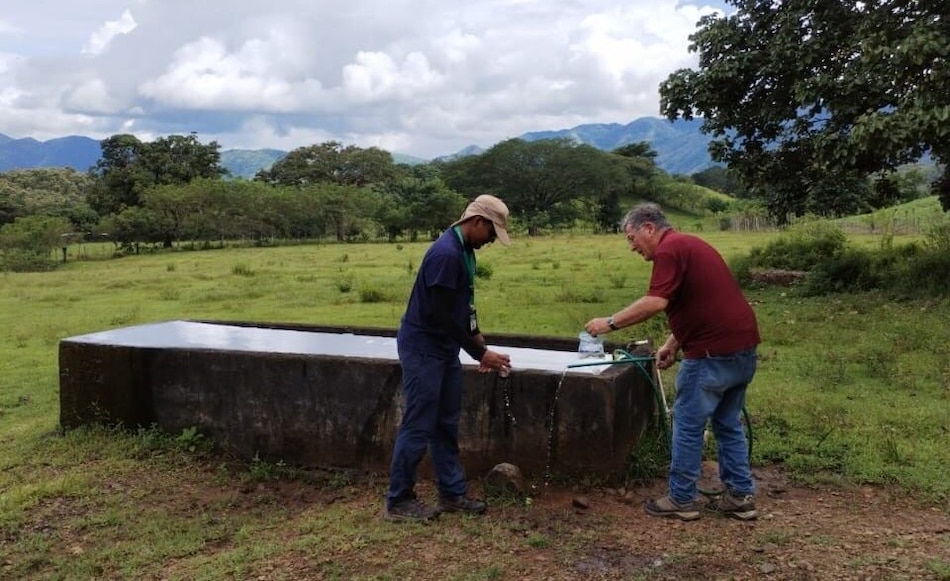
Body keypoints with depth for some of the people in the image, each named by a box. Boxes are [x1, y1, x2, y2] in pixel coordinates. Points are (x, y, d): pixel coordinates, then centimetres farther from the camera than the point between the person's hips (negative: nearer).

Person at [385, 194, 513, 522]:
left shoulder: (464, 251, 8)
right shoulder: (446, 254, -24)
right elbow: (442, 316, -25)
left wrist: (479, 346, 7)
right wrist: (480, 353, -19)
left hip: (444, 349, 10)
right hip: (423, 348, -10)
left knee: (446, 424, 14)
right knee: (418, 426, -3)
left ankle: (452, 493, 24)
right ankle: (398, 501, 9)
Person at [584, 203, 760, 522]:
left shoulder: (669, 249, -11)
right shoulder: (688, 245, 20)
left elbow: (655, 302, -23)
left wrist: (611, 322, -15)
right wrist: (672, 345, 18)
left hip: (714, 353, -10)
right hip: (743, 347, 10)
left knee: (688, 424, 3)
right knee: (728, 424, 18)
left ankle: (681, 500, 12)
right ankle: (740, 496, 23)